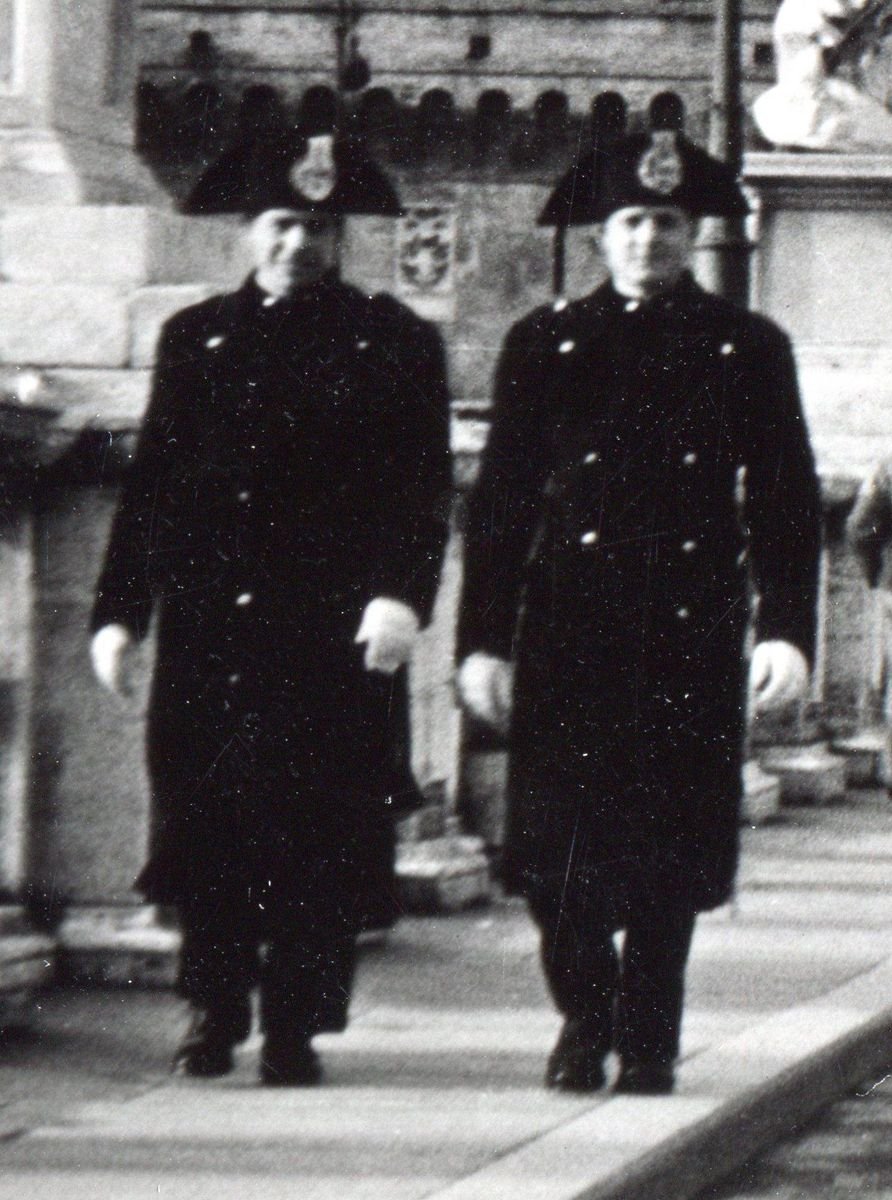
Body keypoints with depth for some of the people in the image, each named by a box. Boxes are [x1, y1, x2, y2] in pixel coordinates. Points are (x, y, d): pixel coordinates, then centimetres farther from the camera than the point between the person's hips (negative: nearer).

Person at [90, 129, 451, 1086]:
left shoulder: (394, 343, 7)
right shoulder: (195, 339, 15)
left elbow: (422, 487, 1)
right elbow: (149, 483, 14)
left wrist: (401, 595, -14)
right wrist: (119, 609, 7)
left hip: (337, 632, -2)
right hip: (207, 626, 2)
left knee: (320, 825, -4)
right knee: (204, 816, -1)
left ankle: (296, 1025, 3)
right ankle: (214, 1008, 12)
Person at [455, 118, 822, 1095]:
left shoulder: (747, 348, 8)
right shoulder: (545, 343, 8)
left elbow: (785, 500, 6)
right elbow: (499, 501, 7)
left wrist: (786, 629, -6)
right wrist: (484, 640, 1)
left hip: (690, 639, 0)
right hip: (568, 629, 0)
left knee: (670, 853, 1)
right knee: (557, 842, -4)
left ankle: (647, 1044, 13)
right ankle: (586, 1014, 17)